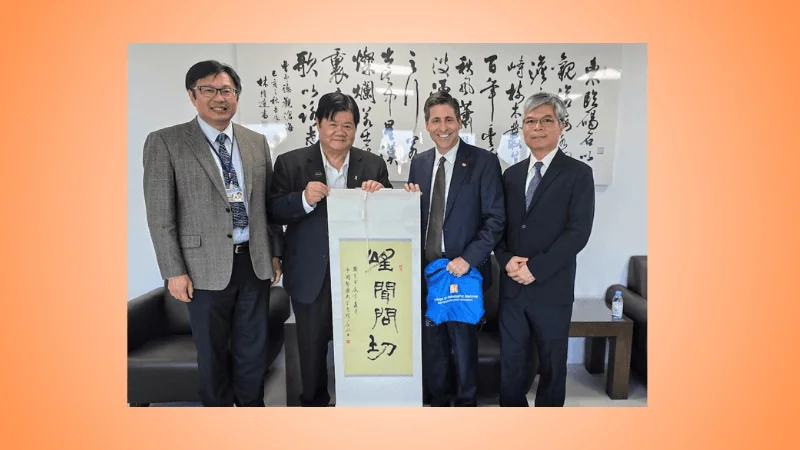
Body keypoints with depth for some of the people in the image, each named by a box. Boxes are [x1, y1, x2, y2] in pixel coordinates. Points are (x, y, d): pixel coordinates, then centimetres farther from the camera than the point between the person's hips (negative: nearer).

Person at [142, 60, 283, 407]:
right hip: (207, 266, -3)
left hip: (254, 262, 4)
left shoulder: (257, 142, 8)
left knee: (253, 347, 15)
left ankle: (252, 404, 36)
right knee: (212, 351, 13)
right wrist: (174, 272, -9)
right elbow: (160, 215, -6)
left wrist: (275, 253, 10)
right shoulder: (165, 142, -4)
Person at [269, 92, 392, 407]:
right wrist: (304, 200, -24)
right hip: (311, 275, -1)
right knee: (312, 344, 16)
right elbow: (274, 213, -6)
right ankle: (314, 402, 39)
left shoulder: (374, 165, 3)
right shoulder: (291, 163, -2)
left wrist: (379, 195, -18)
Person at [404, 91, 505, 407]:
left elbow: (496, 219, -10)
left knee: (464, 340, 11)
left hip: (463, 269, -4)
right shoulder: (419, 163, 8)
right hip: (426, 269, 4)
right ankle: (438, 397, 38)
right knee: (432, 339, 15)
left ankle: (465, 400, 35)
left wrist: (468, 259, -16)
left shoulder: (483, 161, -7)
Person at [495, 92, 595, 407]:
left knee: (552, 364, 13)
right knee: (510, 361, 13)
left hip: (552, 289, -3)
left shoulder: (578, 174, -4)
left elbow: (578, 231, -13)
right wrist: (507, 260, -10)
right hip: (512, 287, 4)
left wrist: (535, 268, -17)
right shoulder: (511, 174, 10)